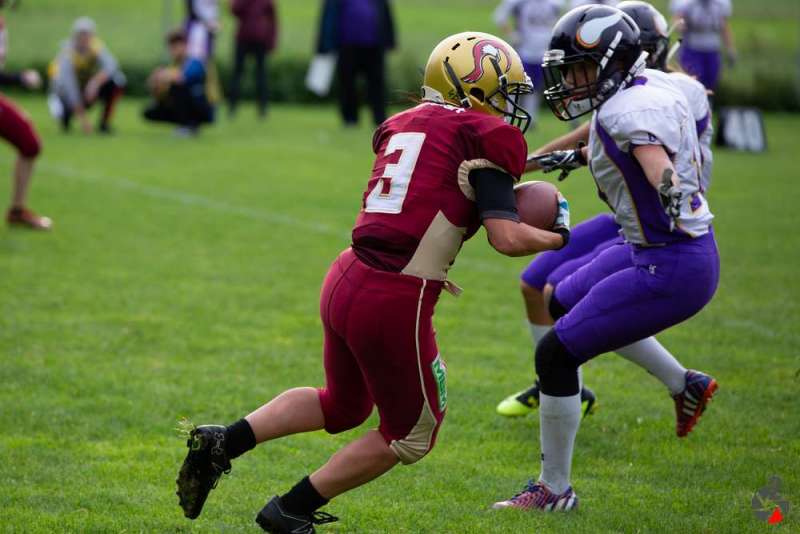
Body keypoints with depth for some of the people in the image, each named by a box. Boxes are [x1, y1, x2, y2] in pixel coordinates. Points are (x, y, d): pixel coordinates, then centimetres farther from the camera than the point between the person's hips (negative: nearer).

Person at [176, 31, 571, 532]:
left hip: (347, 280, 8)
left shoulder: (403, 124, 16)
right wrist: (558, 237, 5)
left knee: (343, 406, 31)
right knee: (410, 436, 16)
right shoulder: (484, 136, -6)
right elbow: (507, 238, -12)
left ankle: (224, 442, 15)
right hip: (394, 304, -8)